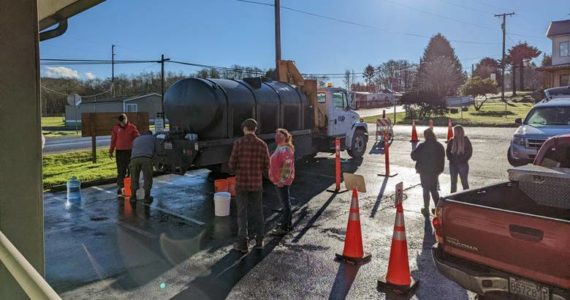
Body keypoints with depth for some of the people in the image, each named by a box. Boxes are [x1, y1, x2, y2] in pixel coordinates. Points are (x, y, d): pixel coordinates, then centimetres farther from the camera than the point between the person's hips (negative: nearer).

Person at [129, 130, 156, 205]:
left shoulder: (136, 139, 37)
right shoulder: (153, 138, 31)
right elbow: (154, 151, 34)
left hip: (134, 159, 2)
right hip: (146, 158, -2)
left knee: (134, 179, 17)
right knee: (148, 179, 11)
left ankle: (133, 197, 15)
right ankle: (147, 197, 8)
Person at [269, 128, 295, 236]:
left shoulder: (286, 150, -19)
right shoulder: (280, 148, 12)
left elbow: (287, 167, -25)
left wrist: (282, 180, -25)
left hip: (282, 181, -10)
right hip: (278, 180, 10)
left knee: (285, 203, -3)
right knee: (285, 202, 18)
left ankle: (284, 228, 2)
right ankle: (288, 223, 30)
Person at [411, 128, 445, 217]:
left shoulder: (422, 146, -18)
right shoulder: (440, 146, -2)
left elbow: (414, 156, -14)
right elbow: (442, 159, 5)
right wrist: (440, 170, 13)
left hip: (424, 171, -4)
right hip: (435, 172, 4)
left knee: (426, 190, 7)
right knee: (434, 190, 17)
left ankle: (426, 209, 10)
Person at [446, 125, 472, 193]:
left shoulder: (466, 141, -4)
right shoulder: (451, 141, 4)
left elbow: (469, 152, -4)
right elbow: (448, 151, 8)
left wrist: (464, 159, -11)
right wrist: (450, 158, -5)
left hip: (462, 164, -3)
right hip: (453, 164, 3)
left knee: (464, 181, 0)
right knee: (453, 182, 10)